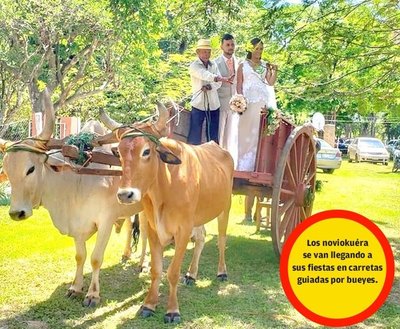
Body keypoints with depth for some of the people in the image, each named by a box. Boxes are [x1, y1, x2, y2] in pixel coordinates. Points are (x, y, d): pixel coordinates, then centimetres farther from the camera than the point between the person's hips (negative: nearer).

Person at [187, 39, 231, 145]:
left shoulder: (213, 65, 9)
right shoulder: (194, 66, -7)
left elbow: (218, 83, -1)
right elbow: (204, 75, -27)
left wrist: (209, 86, -21)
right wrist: (219, 78, -43)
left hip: (213, 104, 4)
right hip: (199, 104, -4)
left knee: (213, 136, 11)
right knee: (195, 136, -1)